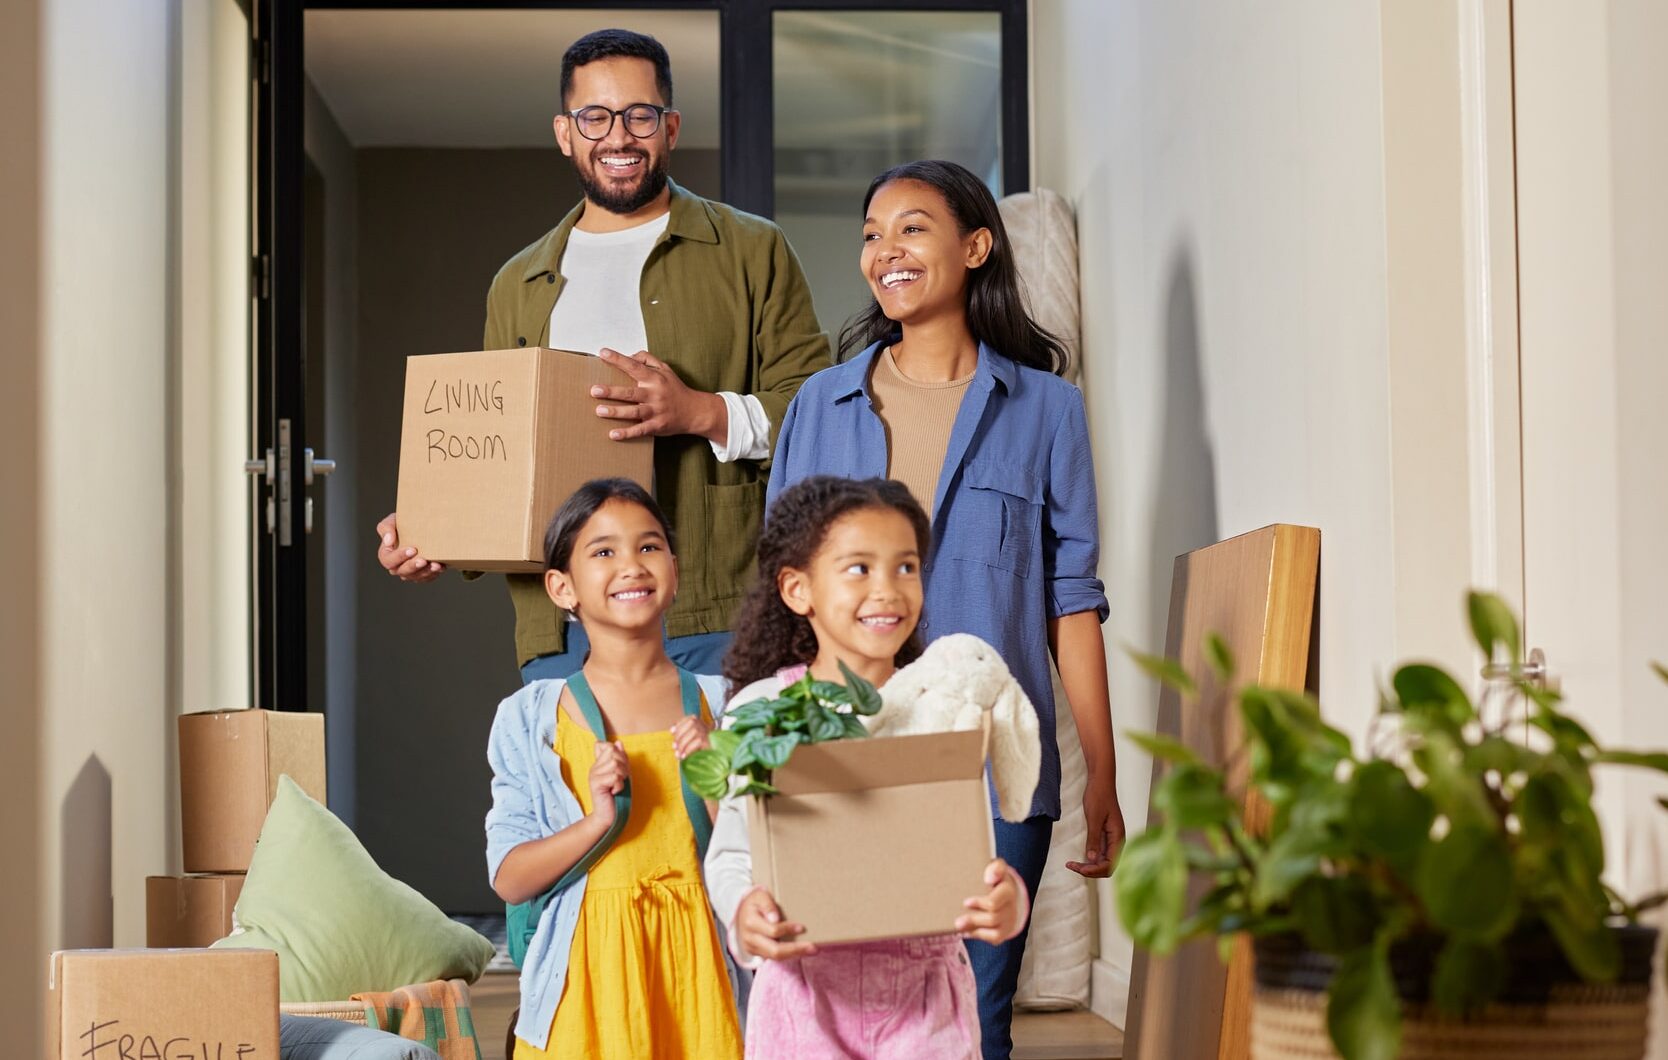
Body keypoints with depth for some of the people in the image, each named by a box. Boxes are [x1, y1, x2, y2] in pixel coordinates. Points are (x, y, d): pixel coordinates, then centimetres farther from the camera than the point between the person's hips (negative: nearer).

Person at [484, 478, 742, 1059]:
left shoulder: (719, 705, 3)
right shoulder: (529, 717, 0)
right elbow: (508, 879, -5)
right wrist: (597, 824, -18)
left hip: (693, 964, 1)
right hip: (588, 970, -1)